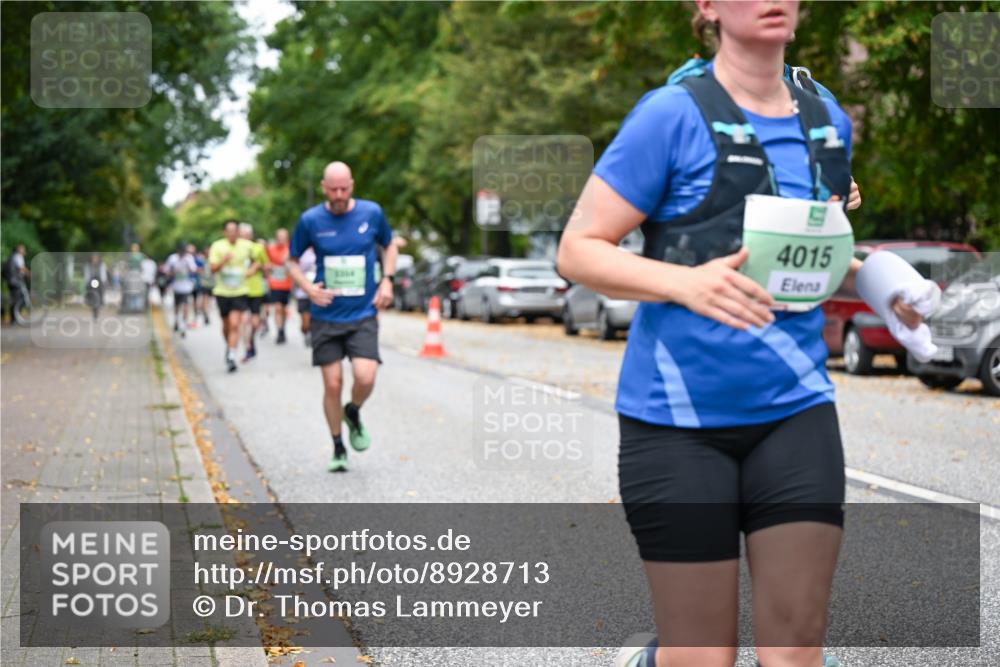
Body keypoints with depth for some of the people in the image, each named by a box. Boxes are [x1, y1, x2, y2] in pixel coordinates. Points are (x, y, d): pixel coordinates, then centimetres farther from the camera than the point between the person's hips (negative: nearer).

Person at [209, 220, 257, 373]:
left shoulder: (247, 246, -1)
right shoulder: (217, 246, -5)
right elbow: (213, 268, -10)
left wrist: (253, 269, -3)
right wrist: (223, 261, -29)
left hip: (240, 291, -1)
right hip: (222, 291, 1)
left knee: (235, 324, -15)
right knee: (226, 325, 14)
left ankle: (231, 356, -15)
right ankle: (229, 346, 40)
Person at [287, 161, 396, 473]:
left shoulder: (372, 213, -2)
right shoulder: (310, 220, -5)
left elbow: (389, 245, 17)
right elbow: (292, 261, 8)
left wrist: (387, 280, 2)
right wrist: (308, 288, -11)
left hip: (363, 315, 0)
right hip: (326, 316, 0)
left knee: (365, 378, -16)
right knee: (332, 384, 0)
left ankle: (353, 414, 18)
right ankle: (338, 449, 19)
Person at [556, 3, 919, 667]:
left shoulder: (829, 121, 8)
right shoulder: (673, 115, -9)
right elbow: (578, 249, -10)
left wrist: (870, 277, 4)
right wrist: (686, 282, -26)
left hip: (797, 407, 5)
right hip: (679, 415, -4)